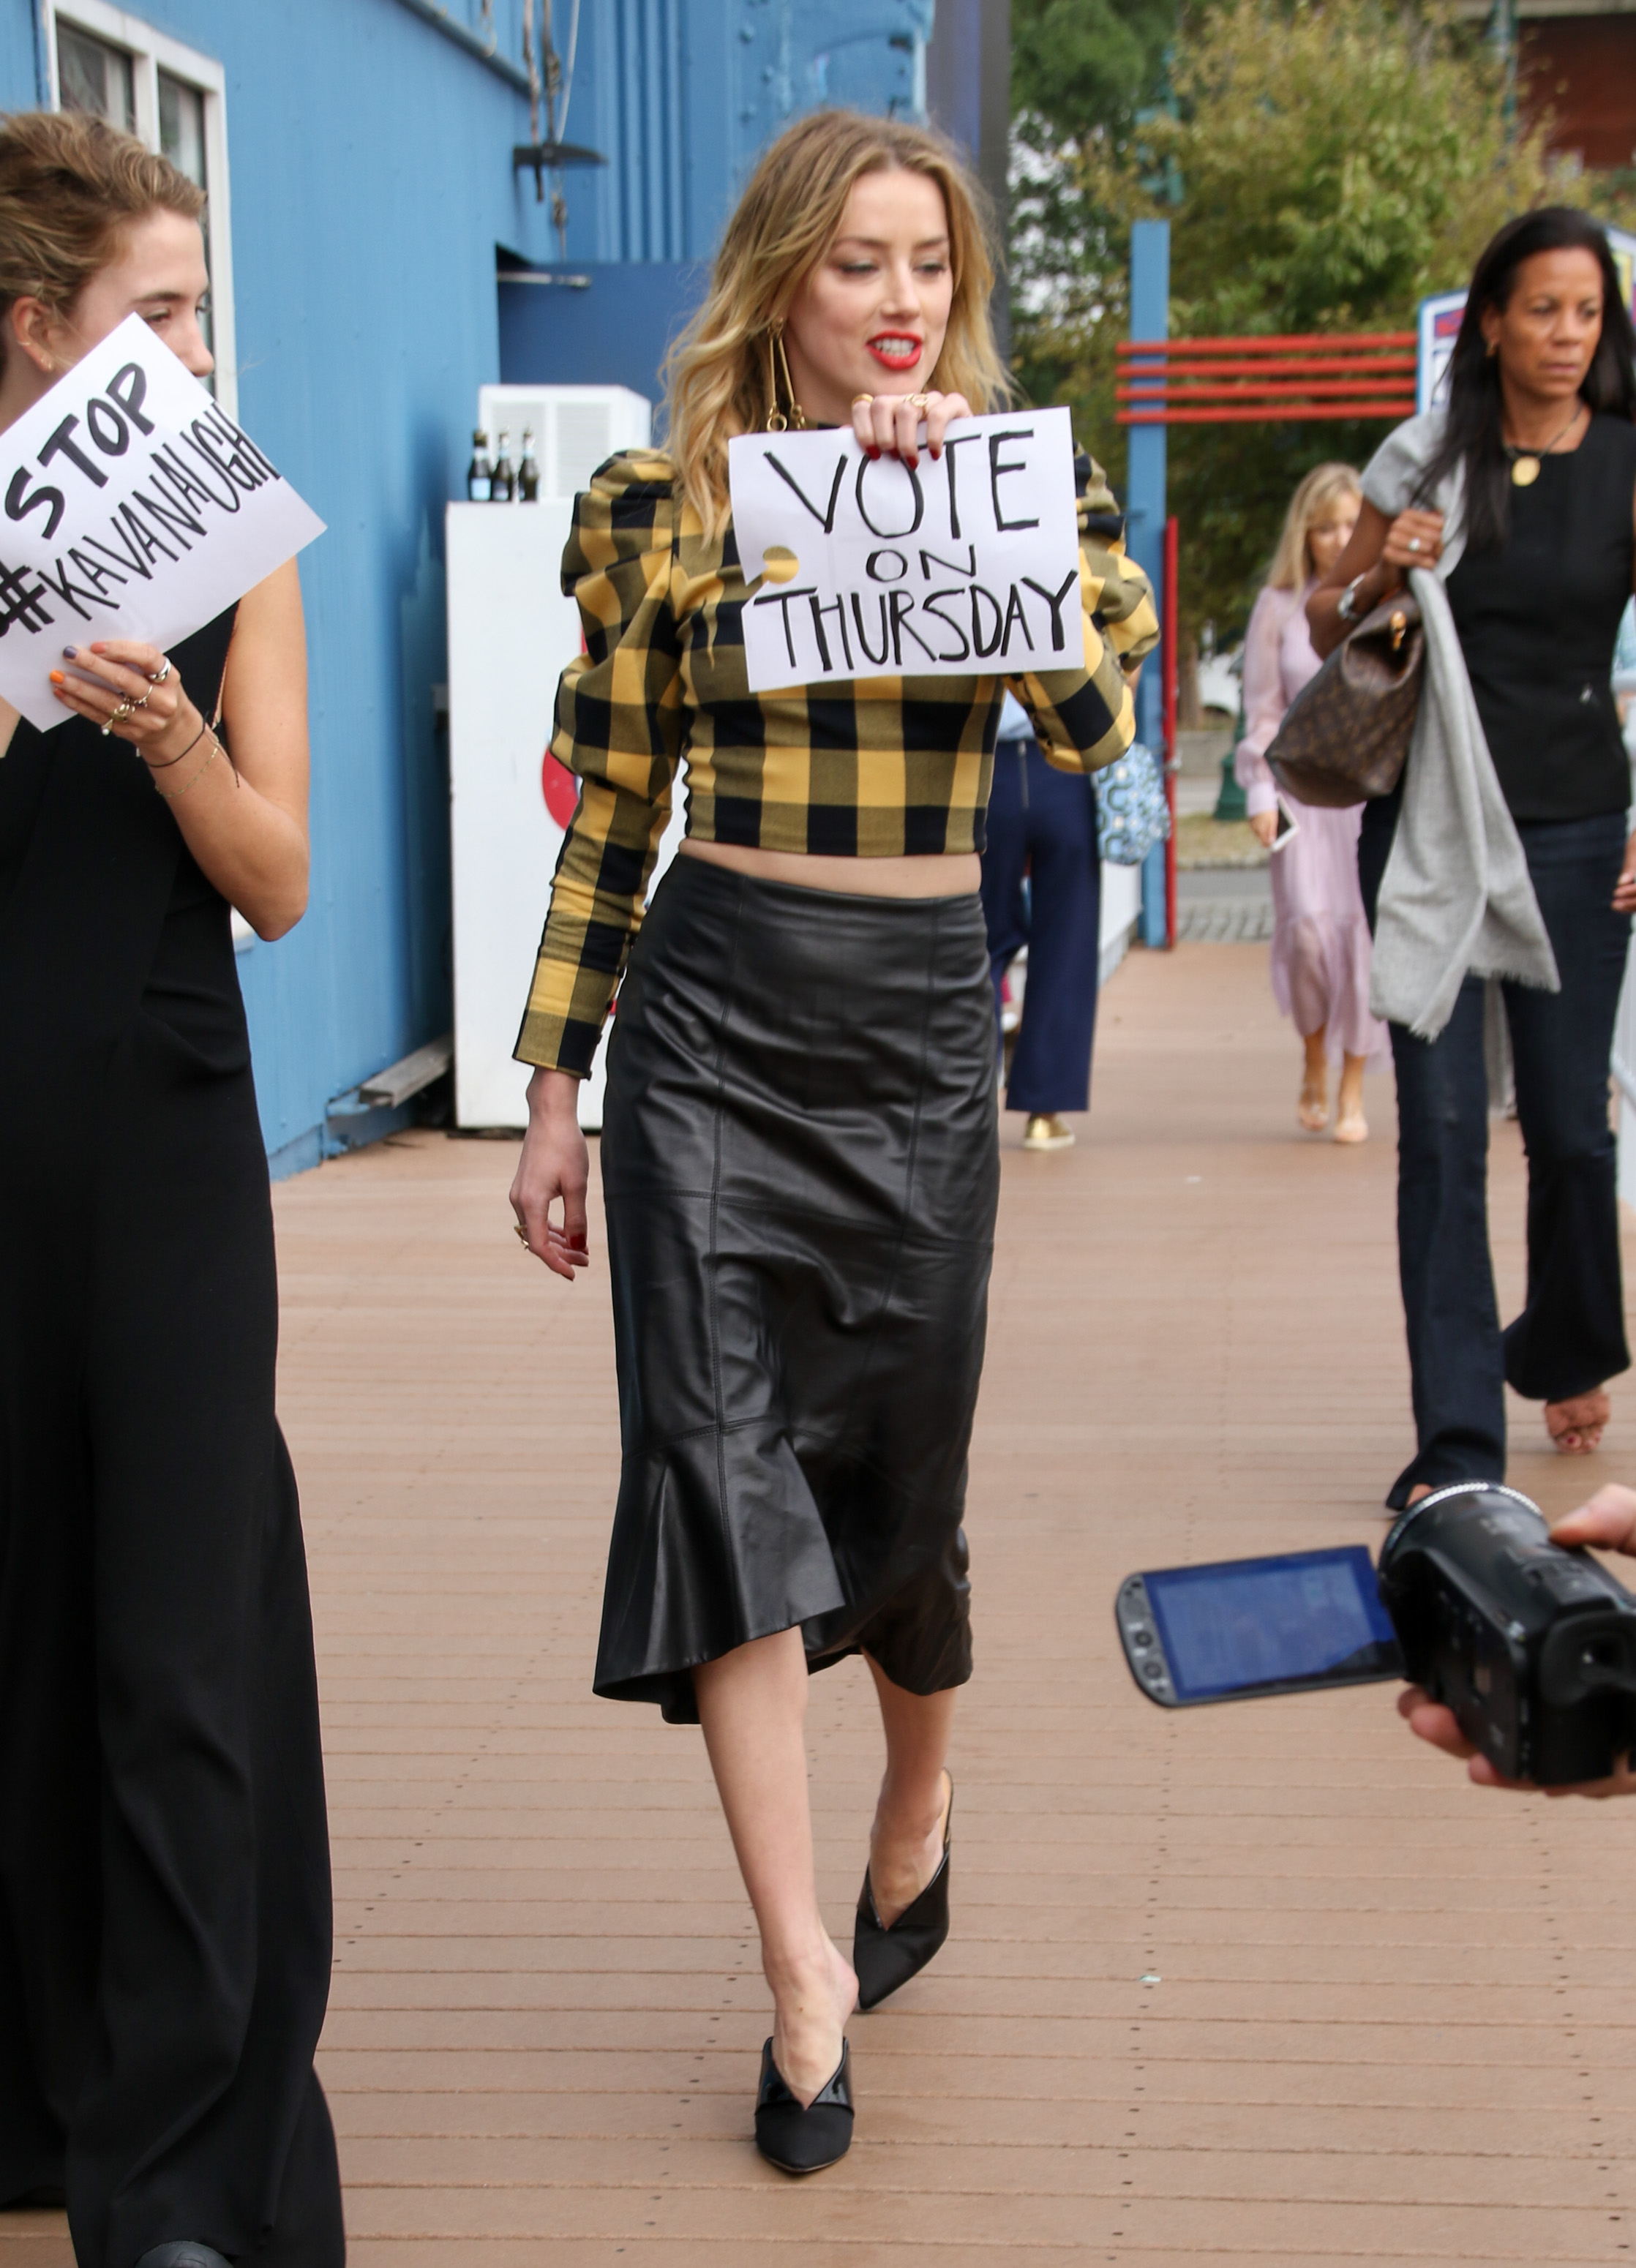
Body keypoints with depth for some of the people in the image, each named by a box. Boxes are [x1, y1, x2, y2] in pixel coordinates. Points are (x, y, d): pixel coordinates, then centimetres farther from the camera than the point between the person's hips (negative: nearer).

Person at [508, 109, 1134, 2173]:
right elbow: (609, 818, 6)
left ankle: (913, 1830, 38)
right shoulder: (661, 509, 2)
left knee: (898, 1473, 10)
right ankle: (804, 1975, -3)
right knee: (718, 1453, -10)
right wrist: (551, 1097, 4)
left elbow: (1093, 725, -14)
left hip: (920, 1027, 1)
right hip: (707, 1018, -1)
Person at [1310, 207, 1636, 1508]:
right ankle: (1458, 1444, -2)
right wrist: (1379, 582, -9)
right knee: (1442, 1126, -5)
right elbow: (1327, 624, 12)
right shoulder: (1426, 460, 2)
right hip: (1430, 824, 0)